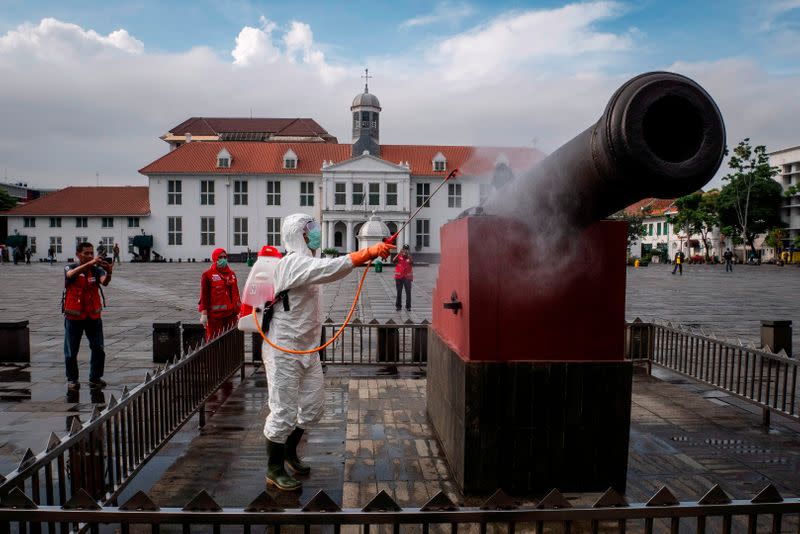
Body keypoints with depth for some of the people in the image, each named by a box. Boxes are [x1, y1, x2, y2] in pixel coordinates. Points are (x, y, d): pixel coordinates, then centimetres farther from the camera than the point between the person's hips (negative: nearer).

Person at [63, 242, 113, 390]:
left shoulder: (97, 270, -1)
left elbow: (104, 282, -21)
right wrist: (90, 263, -44)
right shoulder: (70, 268, -4)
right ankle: (72, 379, 22)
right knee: (71, 351, 7)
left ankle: (95, 377, 15)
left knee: (98, 349, 2)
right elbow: (72, 274, -29)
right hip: (74, 317, -1)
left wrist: (108, 273, -44)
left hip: (93, 316, 1)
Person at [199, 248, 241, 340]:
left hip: (230, 313, 5)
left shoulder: (231, 274, 12)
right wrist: (204, 313, -10)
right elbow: (204, 295, -5)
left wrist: (238, 311, 16)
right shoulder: (208, 275, -3)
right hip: (214, 314, -5)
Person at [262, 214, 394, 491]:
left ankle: (289, 453, 37)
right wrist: (369, 252, -41)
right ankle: (275, 471, 18)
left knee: (312, 407, 17)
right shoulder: (293, 263, -21)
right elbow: (330, 268, -36)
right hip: (284, 351, -10)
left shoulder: (303, 262, 16)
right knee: (284, 412, 0)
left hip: (307, 350, 10)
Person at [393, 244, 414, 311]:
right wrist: (399, 253, -25)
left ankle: (408, 306, 8)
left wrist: (407, 255, -23)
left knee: (408, 292, 0)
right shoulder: (399, 257, 1)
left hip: (407, 277, 0)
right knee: (399, 292, 8)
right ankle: (398, 305, 17)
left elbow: (412, 263, -17)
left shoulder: (409, 257, 2)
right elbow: (394, 261, -18)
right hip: (399, 277, 0)